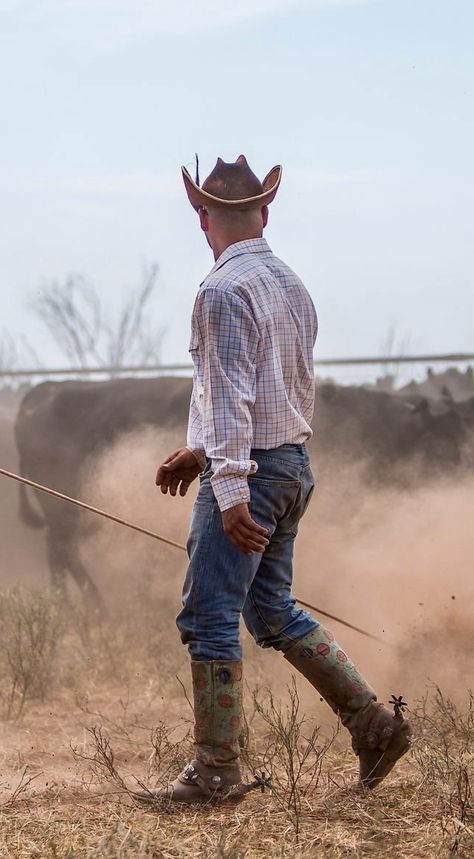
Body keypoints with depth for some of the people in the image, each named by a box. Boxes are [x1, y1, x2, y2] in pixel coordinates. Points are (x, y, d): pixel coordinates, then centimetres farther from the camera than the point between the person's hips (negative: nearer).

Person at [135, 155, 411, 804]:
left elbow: (231, 395, -21)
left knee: (209, 617, -4)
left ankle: (216, 769, -1)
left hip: (246, 471, -9)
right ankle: (373, 722, 15)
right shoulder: (292, 285, 13)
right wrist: (201, 451, 24)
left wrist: (230, 490, -23)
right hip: (294, 462, 9)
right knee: (271, 610, 17)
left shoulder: (223, 291, -14)